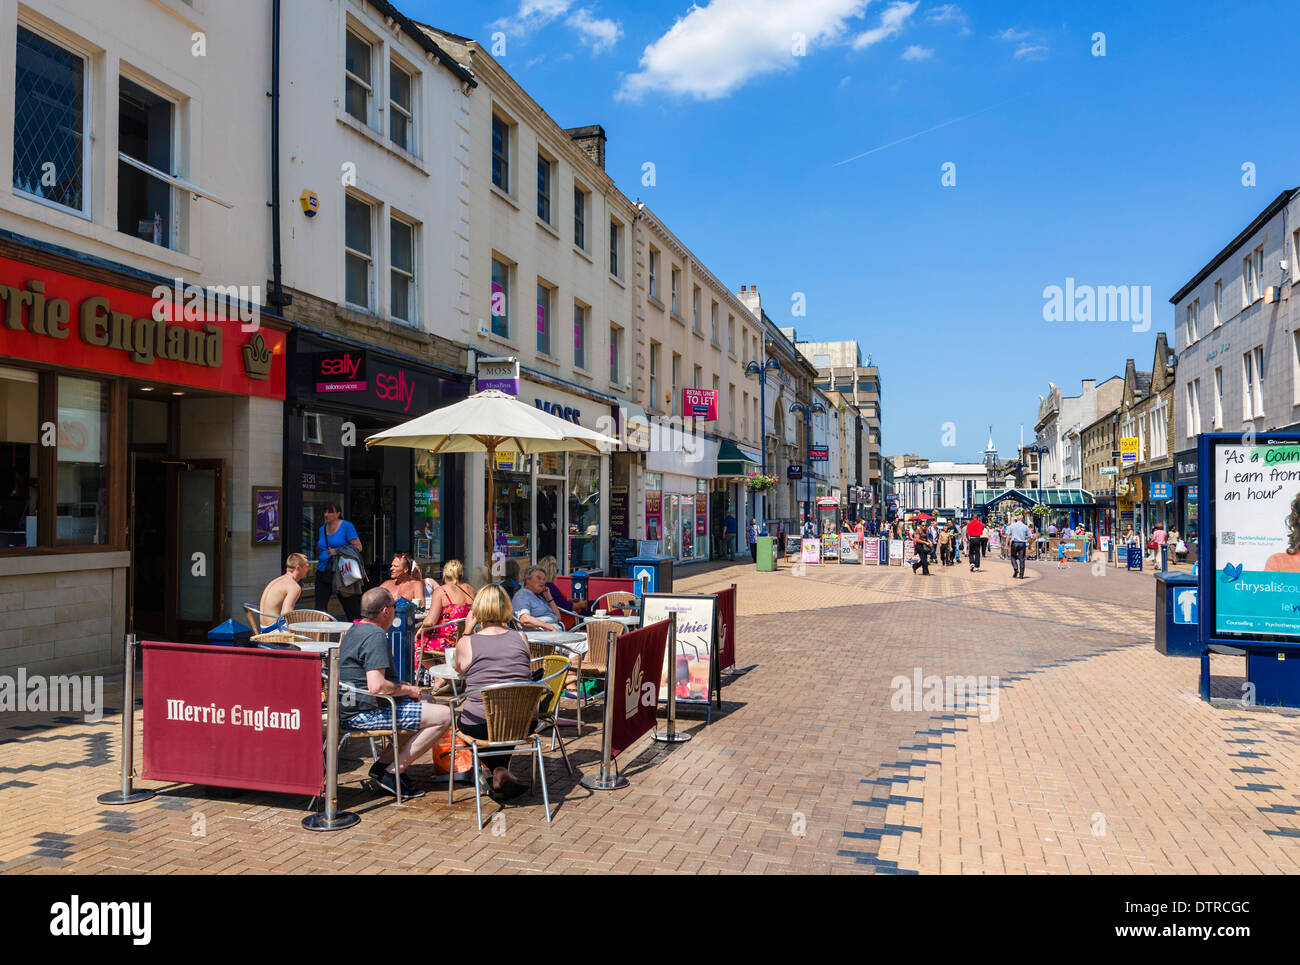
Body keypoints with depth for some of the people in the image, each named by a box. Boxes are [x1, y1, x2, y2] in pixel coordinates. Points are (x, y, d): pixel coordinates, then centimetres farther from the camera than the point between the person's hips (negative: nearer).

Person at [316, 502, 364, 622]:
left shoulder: (346, 526, -3)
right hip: (323, 573, 6)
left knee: (352, 609, -1)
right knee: (319, 608, -2)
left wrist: (337, 551, -13)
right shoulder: (322, 529, 15)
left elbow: (358, 547, -8)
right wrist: (320, 561, 12)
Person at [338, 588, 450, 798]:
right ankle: (392, 772, -7)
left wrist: (399, 685, 15)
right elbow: (377, 686, -29)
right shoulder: (376, 635, -18)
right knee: (444, 716, -13)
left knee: (426, 703, 25)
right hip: (364, 713, -11)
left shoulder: (353, 631, 14)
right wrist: (406, 690, -11)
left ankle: (384, 763, 14)